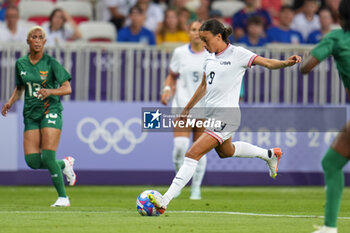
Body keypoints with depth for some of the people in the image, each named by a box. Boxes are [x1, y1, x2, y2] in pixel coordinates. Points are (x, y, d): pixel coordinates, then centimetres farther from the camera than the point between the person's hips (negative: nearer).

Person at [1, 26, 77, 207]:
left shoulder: (51, 63, -6)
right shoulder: (21, 63, 7)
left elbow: (67, 89, -9)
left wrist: (49, 91, -26)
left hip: (50, 111, -5)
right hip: (31, 114, 5)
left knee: (48, 157, -16)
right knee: (32, 161, -5)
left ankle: (63, 197, -4)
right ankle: (64, 164, 23)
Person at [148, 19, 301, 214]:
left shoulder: (237, 54, -9)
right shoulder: (210, 59, 12)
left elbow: (267, 63, -15)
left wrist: (287, 63, -35)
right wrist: (187, 110, 30)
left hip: (226, 115, -9)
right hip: (212, 114, 9)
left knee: (193, 154, -16)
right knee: (225, 151, 31)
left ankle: (165, 200, -20)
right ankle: (270, 155, 50)